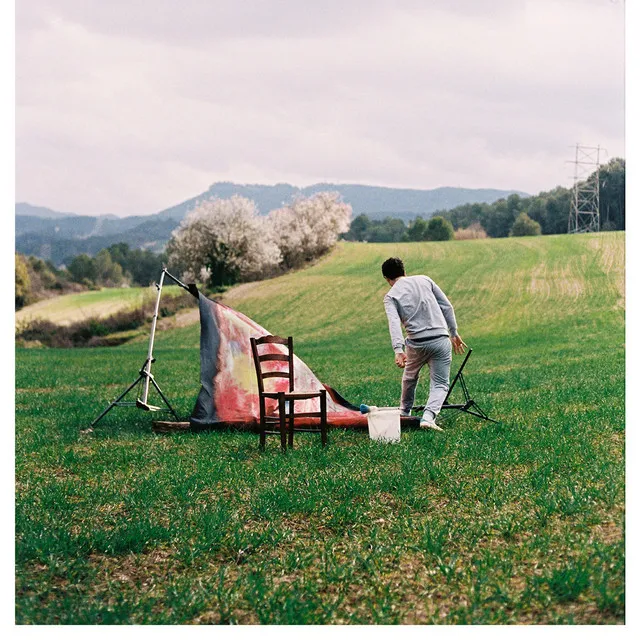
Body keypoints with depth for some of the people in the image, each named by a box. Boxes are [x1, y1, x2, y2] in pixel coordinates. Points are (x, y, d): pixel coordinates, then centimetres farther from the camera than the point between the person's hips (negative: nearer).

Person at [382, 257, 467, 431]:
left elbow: (394, 323, -17)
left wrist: (398, 349, -26)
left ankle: (404, 412, 43)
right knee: (440, 384, 6)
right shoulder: (424, 280, 9)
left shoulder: (391, 296, 1)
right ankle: (428, 416, -17)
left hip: (416, 343, 0)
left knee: (410, 378, 27)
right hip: (441, 340, 0)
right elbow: (447, 307, 8)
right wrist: (454, 333, 15)